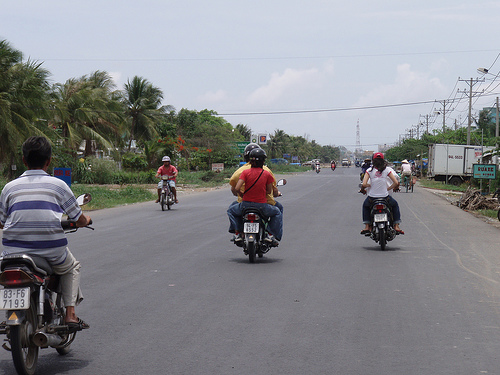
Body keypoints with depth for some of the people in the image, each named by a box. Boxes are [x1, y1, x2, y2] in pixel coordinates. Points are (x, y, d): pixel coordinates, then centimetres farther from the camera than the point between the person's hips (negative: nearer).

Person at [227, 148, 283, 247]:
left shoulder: (245, 172, -6)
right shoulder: (267, 174, -5)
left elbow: (237, 188, -13)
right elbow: (269, 191, 2)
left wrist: (242, 194, 9)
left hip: (246, 205, 0)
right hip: (262, 207, 0)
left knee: (231, 210, 30)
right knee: (277, 213, 28)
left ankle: (238, 233, 17)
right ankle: (271, 235, 15)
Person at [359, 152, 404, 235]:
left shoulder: (369, 170, -6)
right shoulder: (387, 170, -4)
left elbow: (364, 184, -14)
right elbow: (396, 183, -9)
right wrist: (388, 188, 7)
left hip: (372, 197, 0)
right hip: (384, 196, 0)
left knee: (365, 205, 36)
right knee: (395, 205, 32)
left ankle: (367, 226, 26)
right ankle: (396, 226, 23)